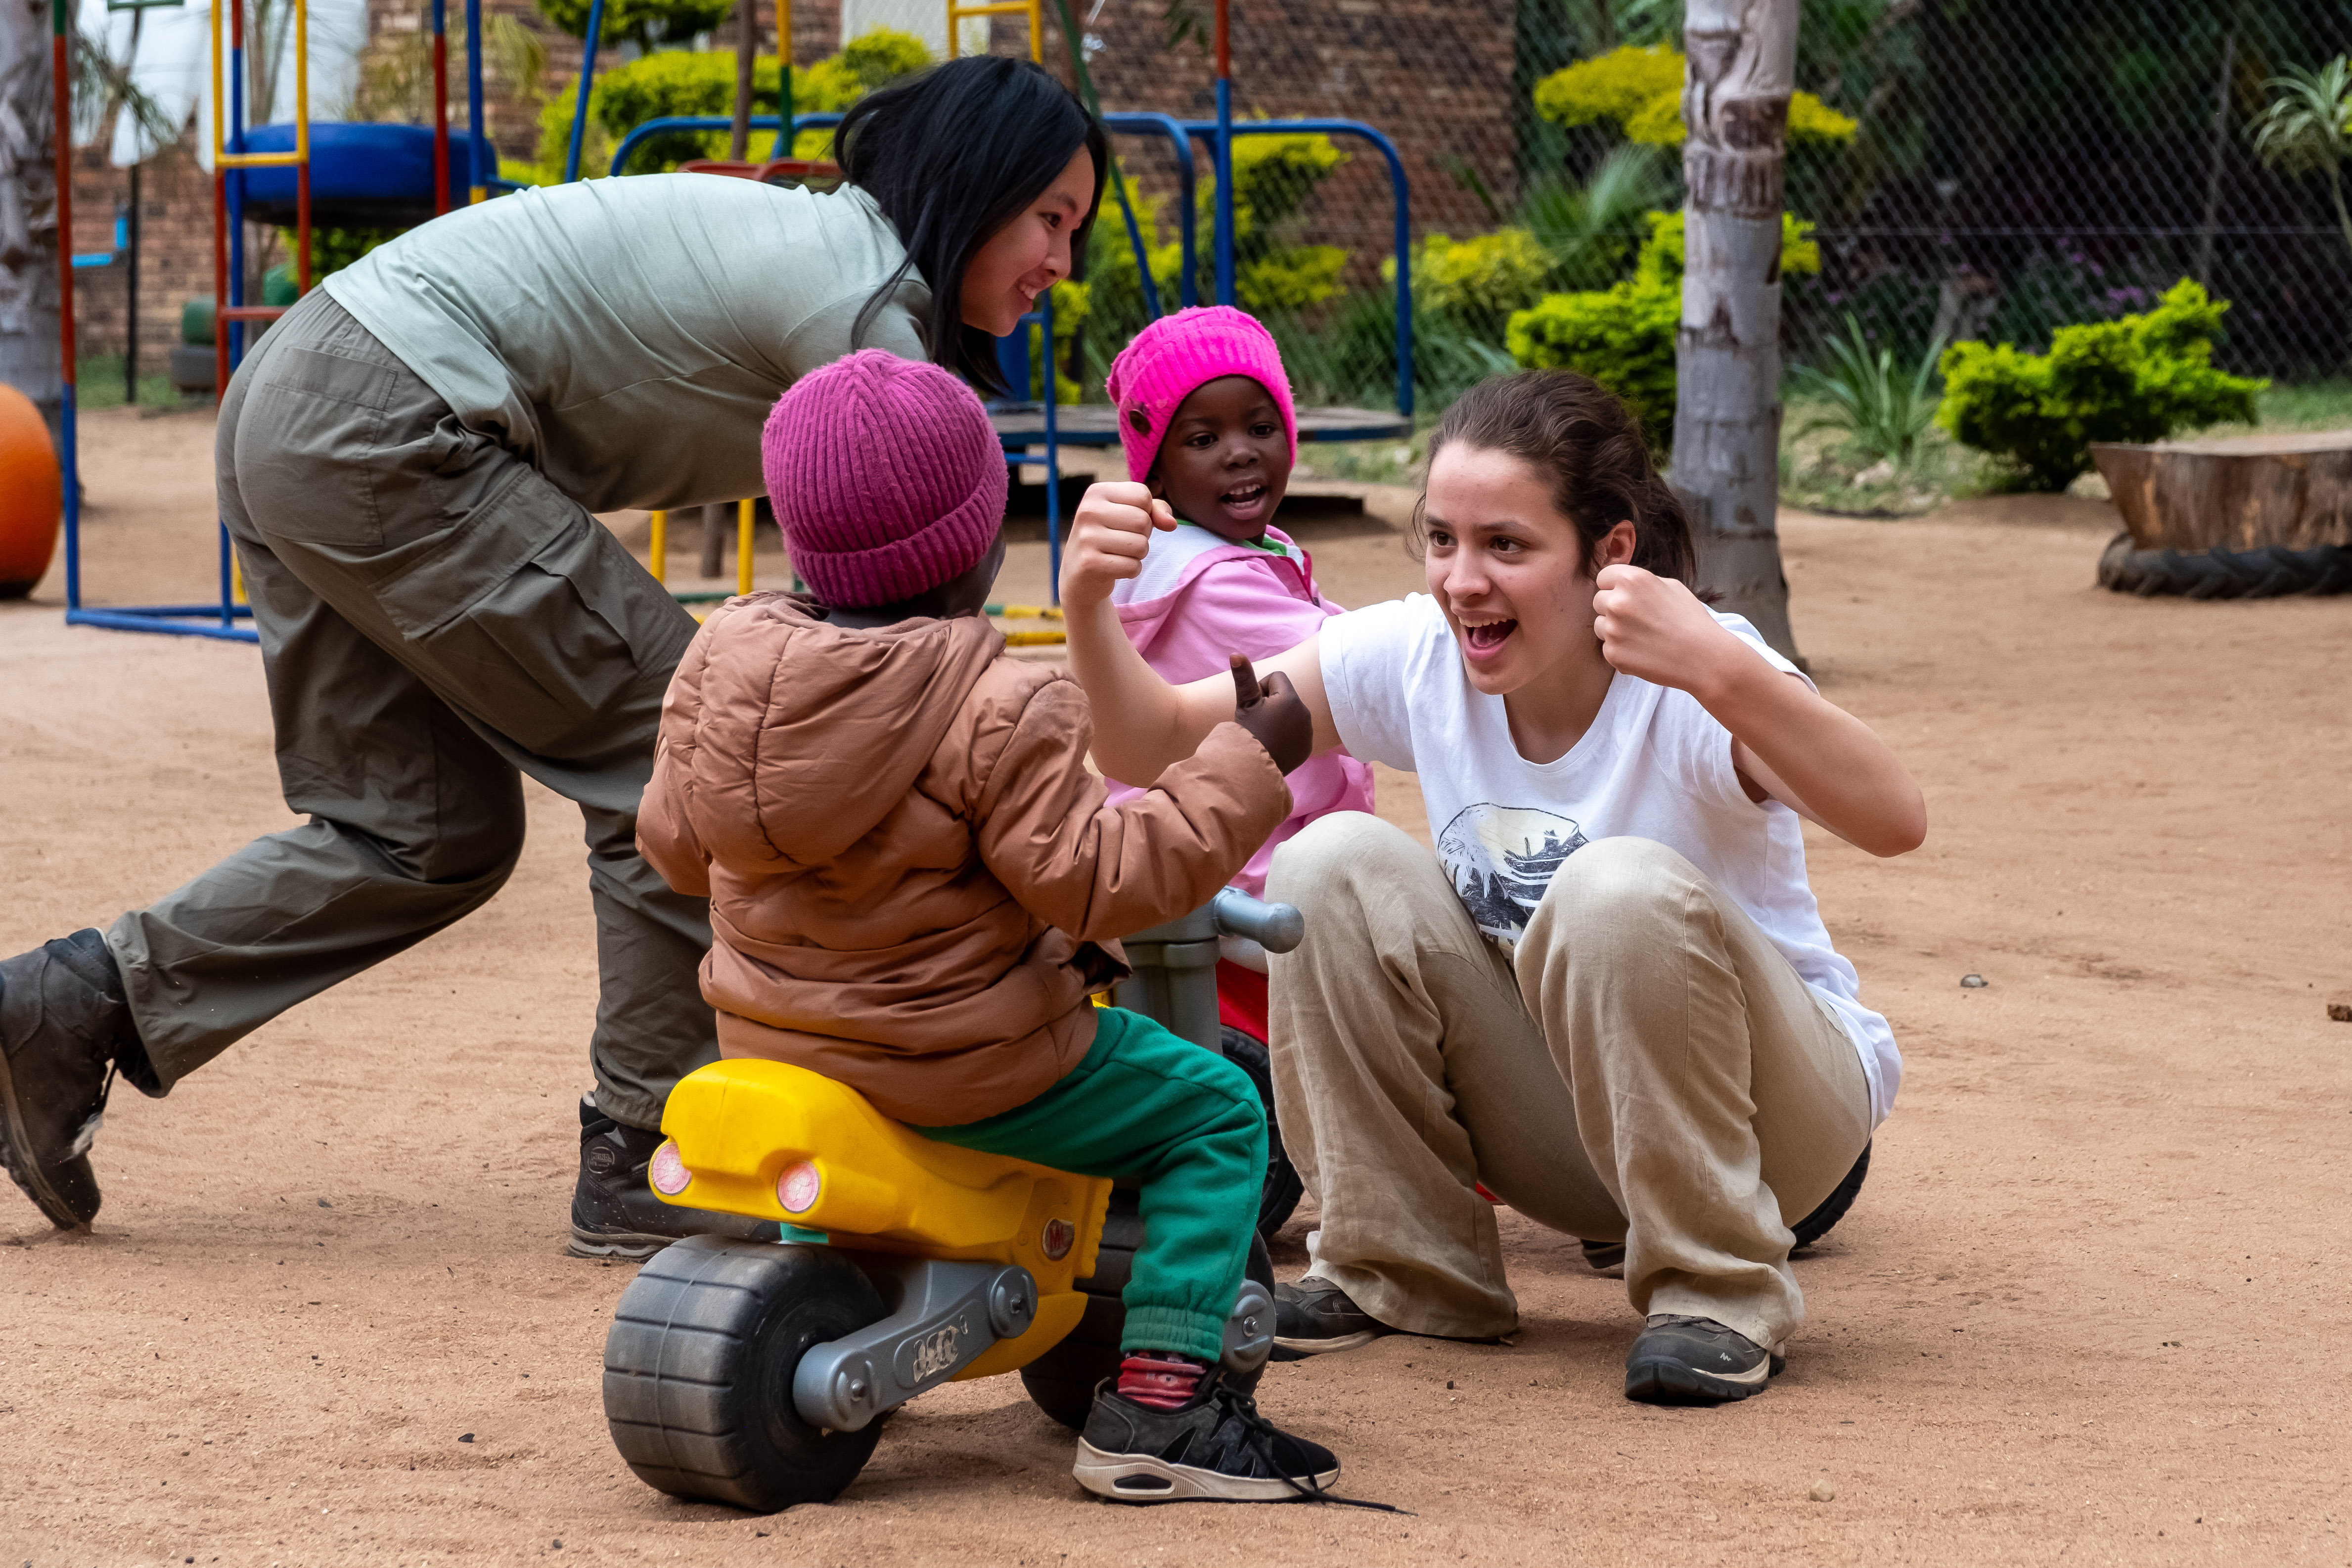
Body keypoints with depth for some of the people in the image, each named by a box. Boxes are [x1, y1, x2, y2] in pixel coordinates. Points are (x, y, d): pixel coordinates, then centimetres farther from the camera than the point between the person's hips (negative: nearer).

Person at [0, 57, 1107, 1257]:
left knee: (430, 837, 15)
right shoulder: (867, 312, -12)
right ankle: (650, 1163, 3)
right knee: (673, 758, -3)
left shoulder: (819, 247, 18)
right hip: (384, 432, -10)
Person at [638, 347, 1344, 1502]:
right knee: (1217, 1113, 8)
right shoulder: (1000, 714, -23)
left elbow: (675, 841, 5)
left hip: (773, 1040, 7)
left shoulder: (722, 659, -5)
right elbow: (1092, 882, -22)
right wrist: (1245, 764, -15)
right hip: (966, 1074, -7)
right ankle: (1159, 1402, -2)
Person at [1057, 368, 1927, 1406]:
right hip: (1559, 1122, 4)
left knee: (1623, 889, -33)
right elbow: (1148, 744, -7)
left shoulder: (1686, 684, -23)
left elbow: (1893, 820, -42)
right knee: (1333, 864, -16)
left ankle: (1718, 1292, -15)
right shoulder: (1415, 657, -9)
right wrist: (1089, 604, -28)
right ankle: (1400, 1270, -1)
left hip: (1768, 1109, -4)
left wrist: (1724, 673, -56)